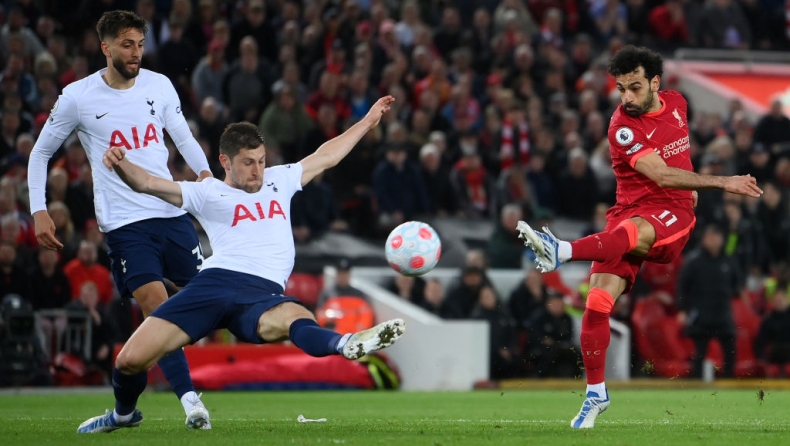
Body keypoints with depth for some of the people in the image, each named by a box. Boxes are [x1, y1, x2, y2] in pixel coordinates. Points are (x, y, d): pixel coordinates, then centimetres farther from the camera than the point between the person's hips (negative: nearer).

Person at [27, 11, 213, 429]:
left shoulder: (159, 85, 5)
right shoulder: (77, 97, -3)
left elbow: (183, 137, 14)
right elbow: (40, 152, 7)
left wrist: (205, 173, -7)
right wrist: (39, 211, -2)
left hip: (172, 213, 4)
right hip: (124, 223, -4)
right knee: (158, 310, -15)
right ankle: (190, 400, -14)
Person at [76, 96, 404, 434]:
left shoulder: (279, 180, 28)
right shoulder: (208, 194, 16)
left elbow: (326, 156, 40)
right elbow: (147, 183, 5)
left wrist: (367, 122, 44)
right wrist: (121, 163, -16)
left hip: (264, 294, 1)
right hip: (215, 282, -1)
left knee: (297, 318, -38)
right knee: (130, 360, -9)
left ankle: (346, 346, -71)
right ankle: (124, 414, 24)